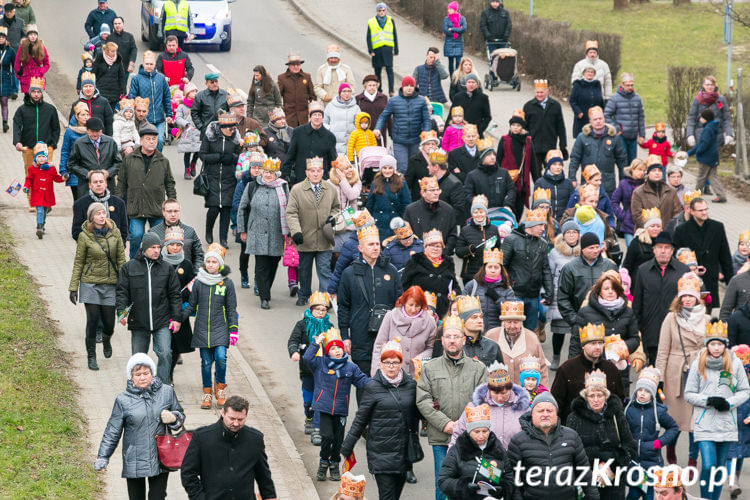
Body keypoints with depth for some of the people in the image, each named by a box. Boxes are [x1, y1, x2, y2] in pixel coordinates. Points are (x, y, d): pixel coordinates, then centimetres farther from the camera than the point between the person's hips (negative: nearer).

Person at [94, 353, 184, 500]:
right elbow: (112, 431, 3)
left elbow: (180, 415, 14)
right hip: (134, 462, -1)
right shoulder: (123, 399, -3)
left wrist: (173, 418, -10)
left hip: (160, 460, 1)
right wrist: (102, 457, 1)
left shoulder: (166, 392, 1)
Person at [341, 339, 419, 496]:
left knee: (397, 493, 9)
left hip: (403, 452, 4)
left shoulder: (411, 384, 5)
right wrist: (347, 447, 2)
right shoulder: (373, 386, -5)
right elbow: (361, 419, 0)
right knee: (388, 495, -8)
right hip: (381, 452, -4)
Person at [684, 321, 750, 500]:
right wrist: (708, 400, -13)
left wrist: (730, 403, -9)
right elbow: (689, 394, 2)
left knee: (720, 467, 10)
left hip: (727, 423, 2)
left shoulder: (735, 363, 1)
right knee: (708, 466, -14)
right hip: (704, 423, -2)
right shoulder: (698, 364, -2)